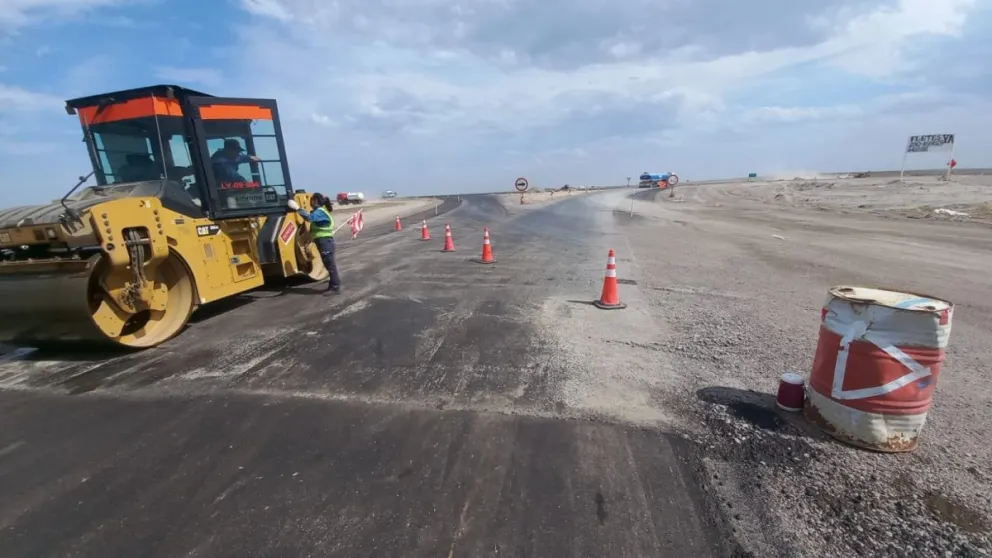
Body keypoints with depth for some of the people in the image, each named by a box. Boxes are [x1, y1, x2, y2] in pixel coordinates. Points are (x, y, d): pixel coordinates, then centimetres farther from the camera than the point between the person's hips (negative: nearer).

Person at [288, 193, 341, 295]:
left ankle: (335, 288, -2)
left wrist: (297, 208, -28)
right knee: (329, 264, 15)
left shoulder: (319, 211, -14)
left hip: (325, 242, -10)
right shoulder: (318, 211, 19)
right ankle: (333, 285, 24)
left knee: (330, 265, -6)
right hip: (324, 242, 10)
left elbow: (309, 218, -31)